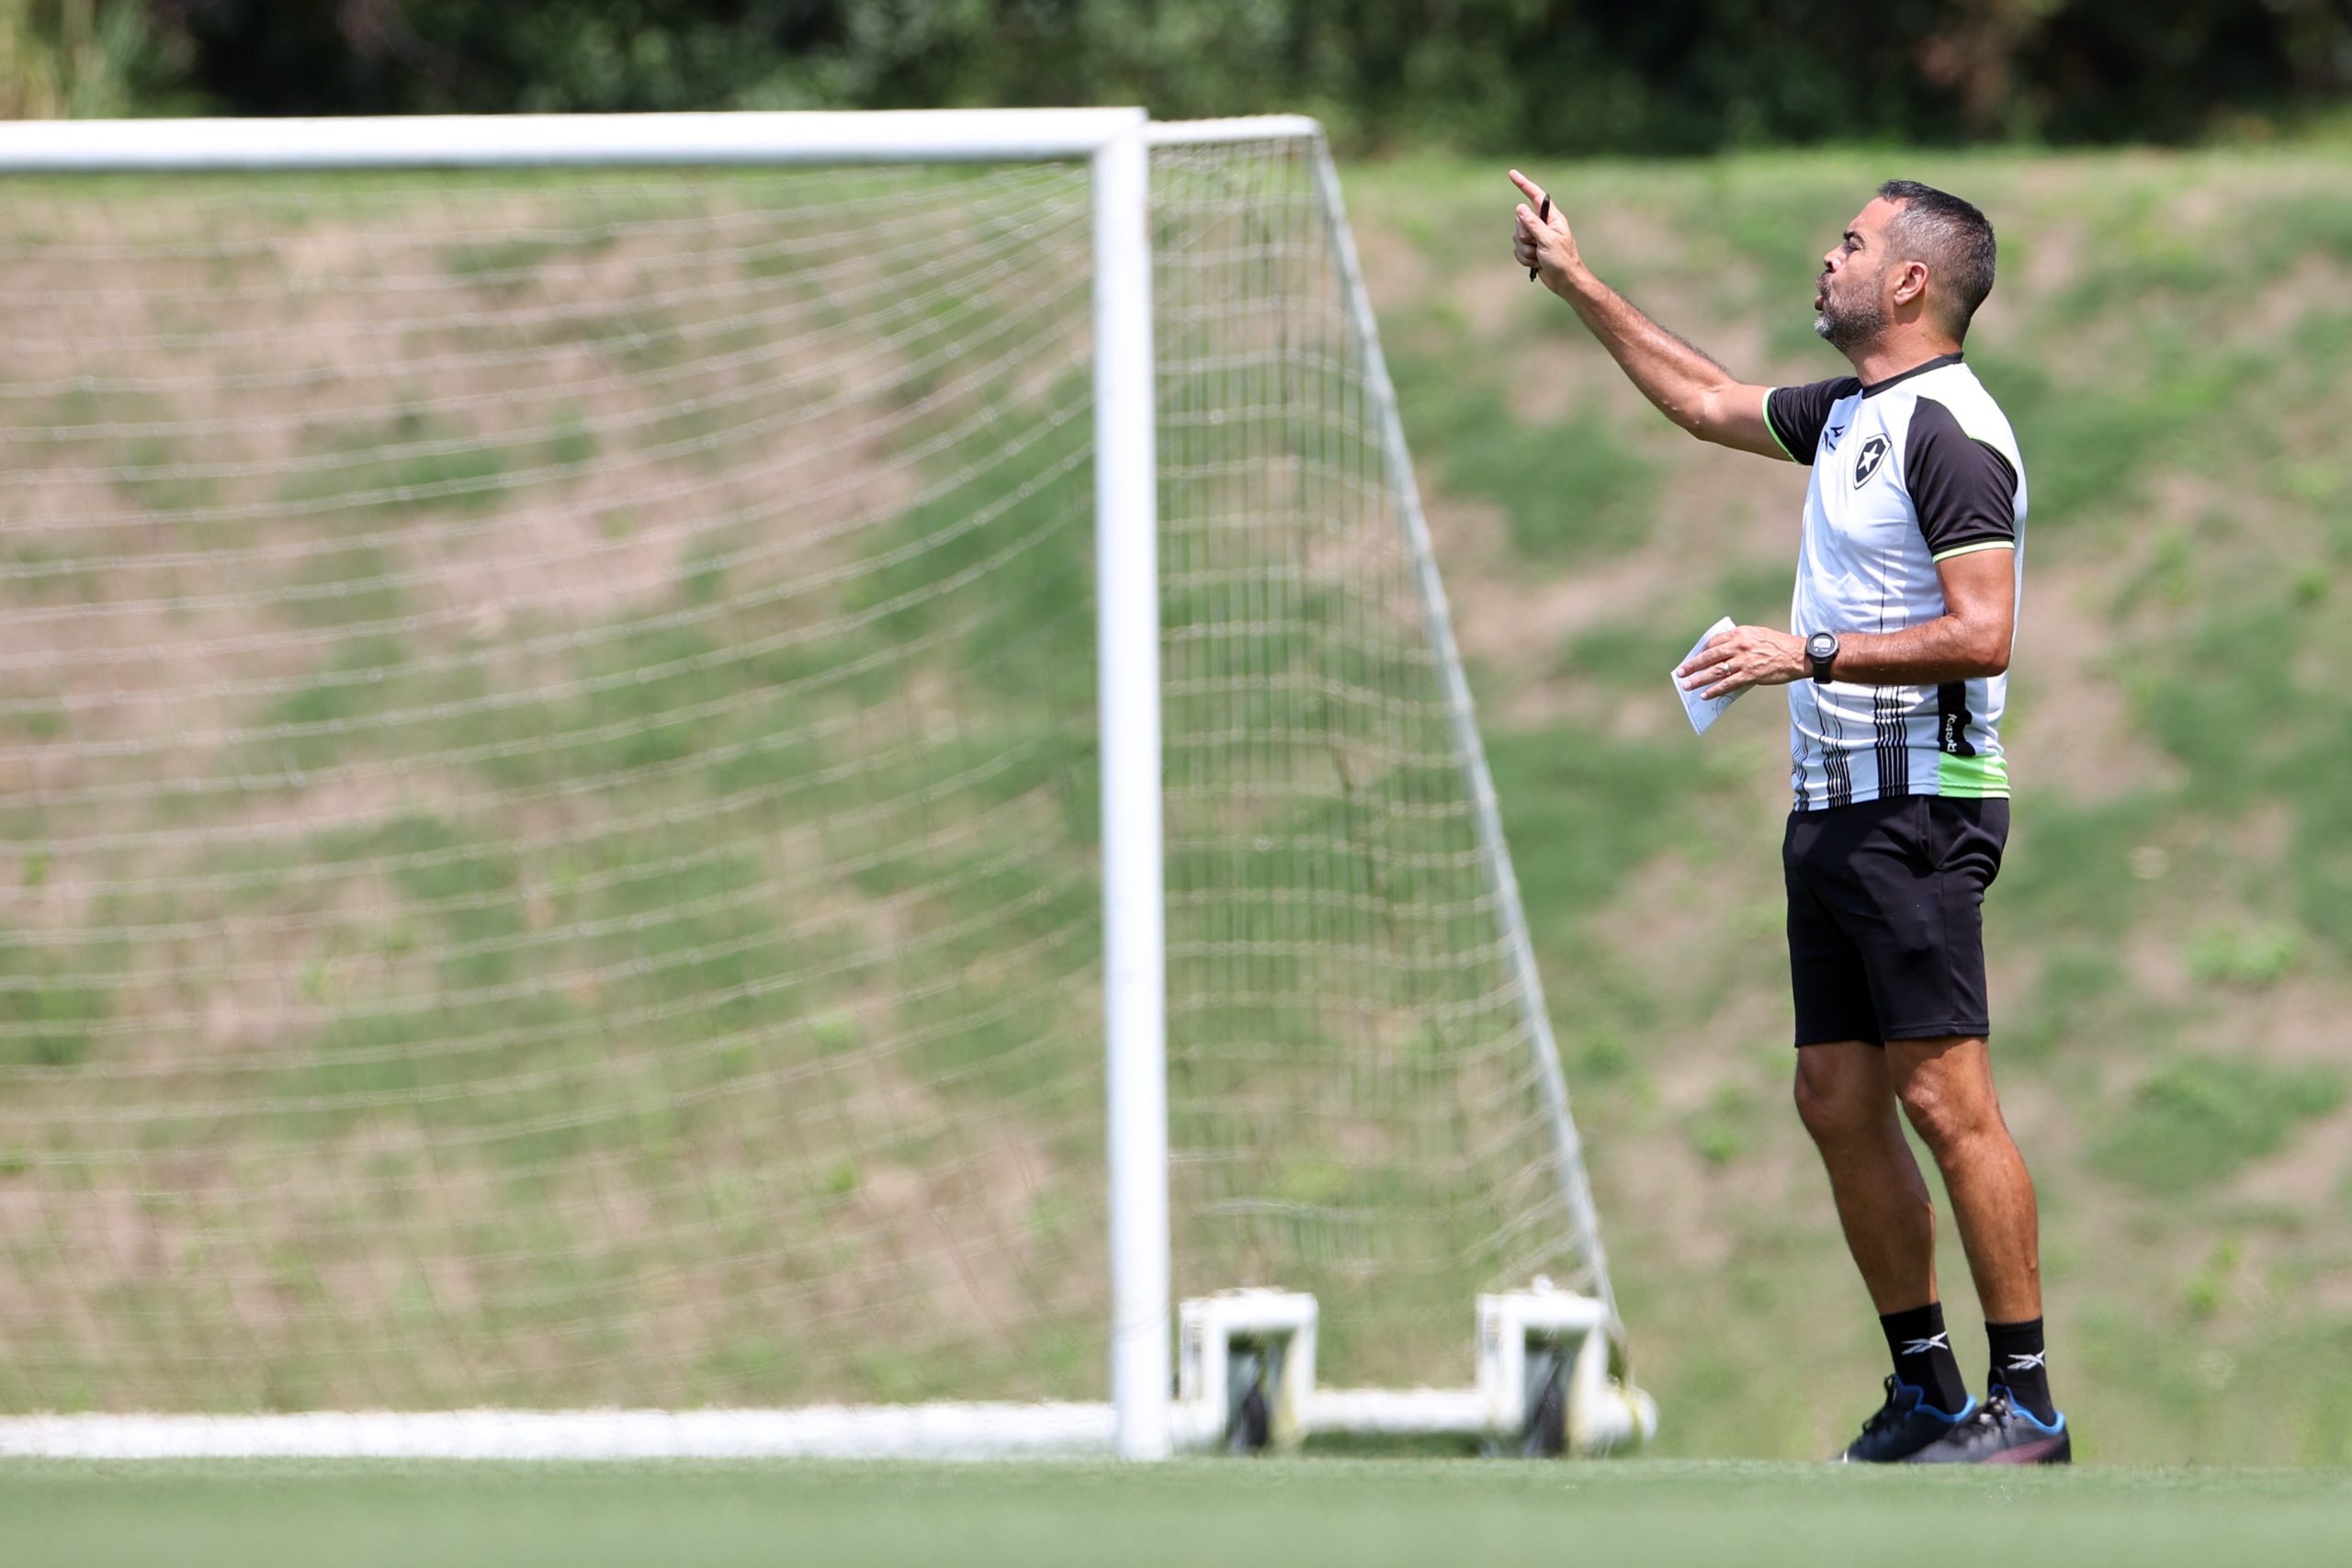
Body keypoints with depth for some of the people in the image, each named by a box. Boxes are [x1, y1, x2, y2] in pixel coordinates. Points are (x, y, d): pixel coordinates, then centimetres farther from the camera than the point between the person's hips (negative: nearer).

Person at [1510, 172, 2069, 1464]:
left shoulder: (1947, 431, -13)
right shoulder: (1848, 415, 15)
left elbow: (1981, 634, -21)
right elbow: (1713, 404, 34)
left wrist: (1809, 655, -21)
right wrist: (1575, 285, 35)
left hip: (1917, 809, -10)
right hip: (1832, 809, 10)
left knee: (1945, 1099, -11)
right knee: (1837, 1102, 7)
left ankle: (2027, 1403, -10)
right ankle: (1926, 1389, 12)